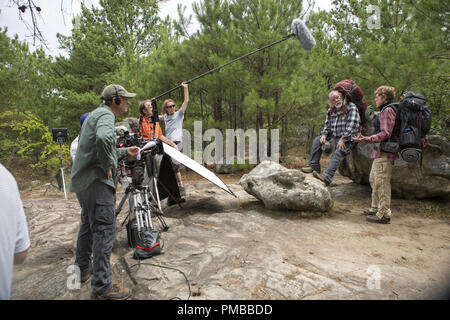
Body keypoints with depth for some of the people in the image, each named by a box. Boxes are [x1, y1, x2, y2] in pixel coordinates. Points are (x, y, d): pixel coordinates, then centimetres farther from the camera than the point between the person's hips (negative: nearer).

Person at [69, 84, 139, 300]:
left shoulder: (96, 114, 21)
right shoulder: (105, 115, -11)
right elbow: (103, 139, -34)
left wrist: (125, 151, 24)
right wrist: (108, 166, -22)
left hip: (83, 179, 11)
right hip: (96, 180, -11)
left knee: (88, 225, 22)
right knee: (104, 229, -8)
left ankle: (82, 269, 37)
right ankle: (102, 288, -4)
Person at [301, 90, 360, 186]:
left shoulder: (351, 107, -10)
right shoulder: (331, 110, 11)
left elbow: (353, 126, -19)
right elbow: (327, 125, 20)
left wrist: (343, 139, -23)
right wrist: (324, 134, -1)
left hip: (348, 139, -7)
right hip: (334, 136, 7)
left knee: (337, 154, -28)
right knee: (317, 141, -3)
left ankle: (327, 178, -39)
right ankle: (313, 165, -2)